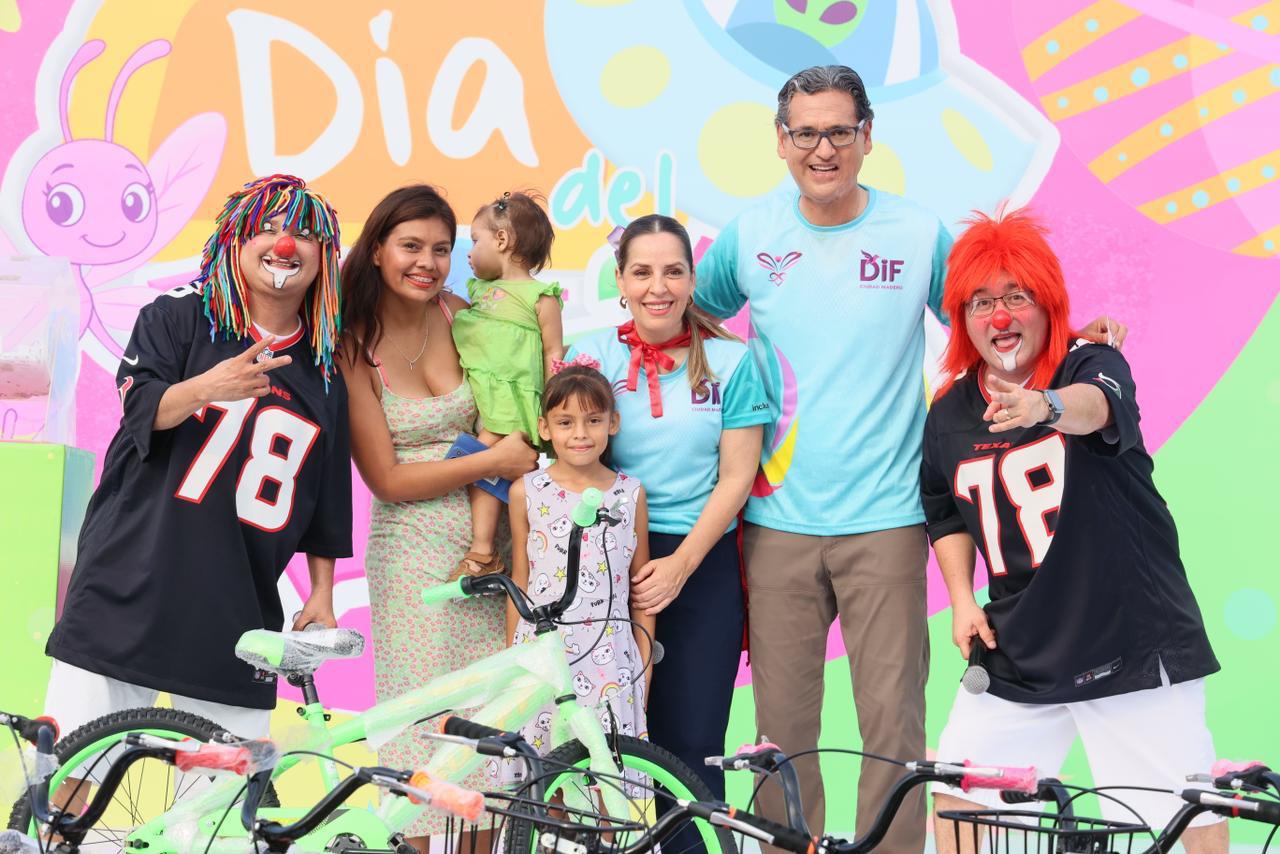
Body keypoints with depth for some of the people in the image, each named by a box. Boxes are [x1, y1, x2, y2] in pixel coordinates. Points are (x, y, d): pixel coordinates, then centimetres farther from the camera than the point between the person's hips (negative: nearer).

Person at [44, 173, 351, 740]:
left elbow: (327, 501, 15)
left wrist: (322, 594, 13)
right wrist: (207, 387, -29)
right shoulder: (177, 317, 4)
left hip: (235, 614, 2)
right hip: (131, 583, -2)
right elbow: (141, 406, -10)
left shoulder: (326, 372, 11)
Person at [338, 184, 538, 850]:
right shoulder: (353, 348, -8)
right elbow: (388, 479, -10)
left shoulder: (459, 315, 1)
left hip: (486, 540, 3)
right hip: (412, 550, -3)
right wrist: (494, 462, -15)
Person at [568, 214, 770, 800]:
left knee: (691, 743, 0)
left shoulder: (728, 361, 1)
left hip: (703, 566, -1)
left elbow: (735, 477, -1)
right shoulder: (591, 356, 3)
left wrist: (679, 565, -10)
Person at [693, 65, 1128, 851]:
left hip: (885, 520, -1)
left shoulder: (921, 235, 1)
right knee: (782, 727, 7)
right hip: (777, 520, 1)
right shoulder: (749, 236, 5)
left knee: (894, 723, 0)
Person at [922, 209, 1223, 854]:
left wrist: (1047, 406, -57)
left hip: (1137, 647, -4)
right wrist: (962, 599, 4)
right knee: (954, 800, 6)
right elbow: (947, 516, 18)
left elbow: (1097, 405, -35)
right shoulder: (949, 414, 3)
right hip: (1019, 652, 4)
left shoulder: (1091, 363, -9)